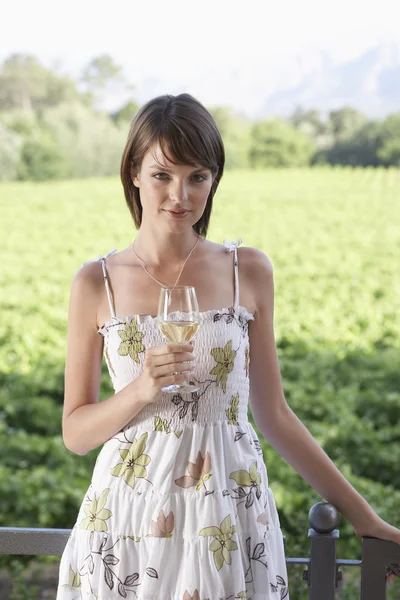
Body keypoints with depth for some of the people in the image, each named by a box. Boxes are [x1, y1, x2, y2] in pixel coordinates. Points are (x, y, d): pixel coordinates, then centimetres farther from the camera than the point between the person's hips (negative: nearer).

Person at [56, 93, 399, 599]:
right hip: (131, 515, 0)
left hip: (230, 515, 1)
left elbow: (273, 414, 6)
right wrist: (141, 390, -17)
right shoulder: (96, 284, -3)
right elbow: (75, 433, 2)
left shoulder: (249, 271, -1)